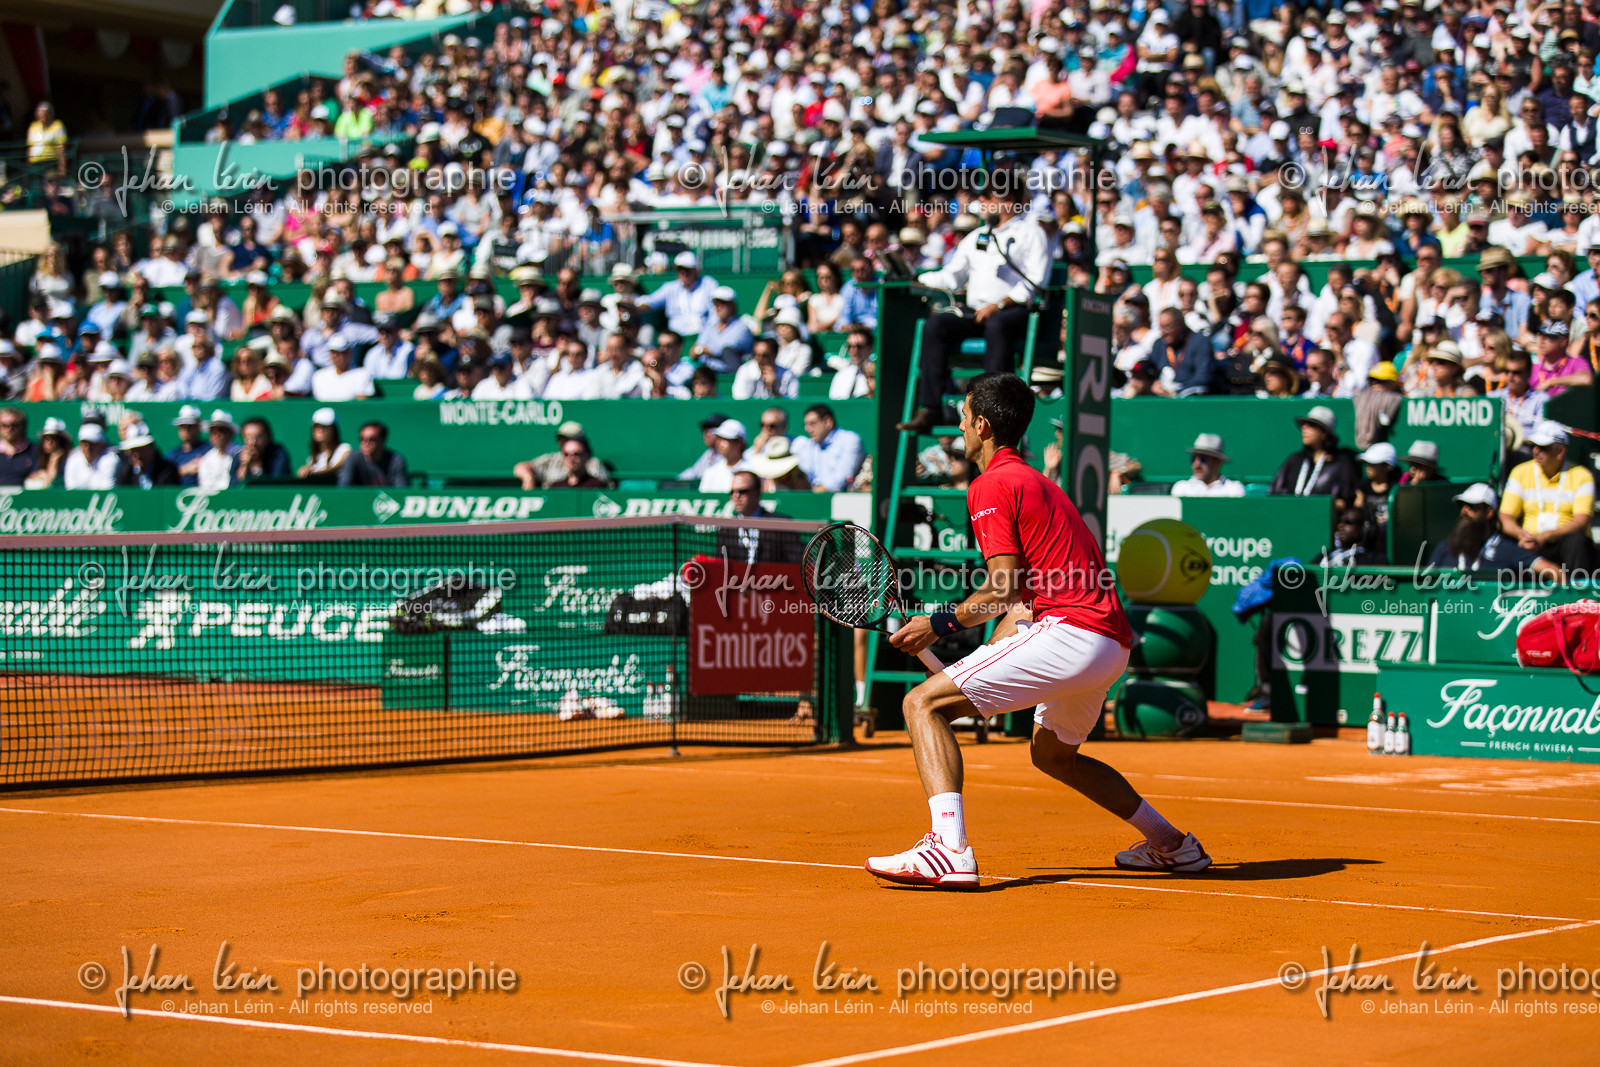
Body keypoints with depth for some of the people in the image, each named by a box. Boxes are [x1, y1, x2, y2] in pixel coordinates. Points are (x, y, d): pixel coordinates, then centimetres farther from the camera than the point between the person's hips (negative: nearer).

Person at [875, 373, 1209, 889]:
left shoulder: (991, 485, -3)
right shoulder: (1038, 483, 27)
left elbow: (1009, 586, -13)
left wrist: (940, 623, -4)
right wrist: (981, 663, 21)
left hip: (1068, 629, -10)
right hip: (1113, 642, 10)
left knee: (923, 704, -9)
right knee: (1052, 754, 33)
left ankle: (950, 848, -27)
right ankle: (1171, 843, 35)